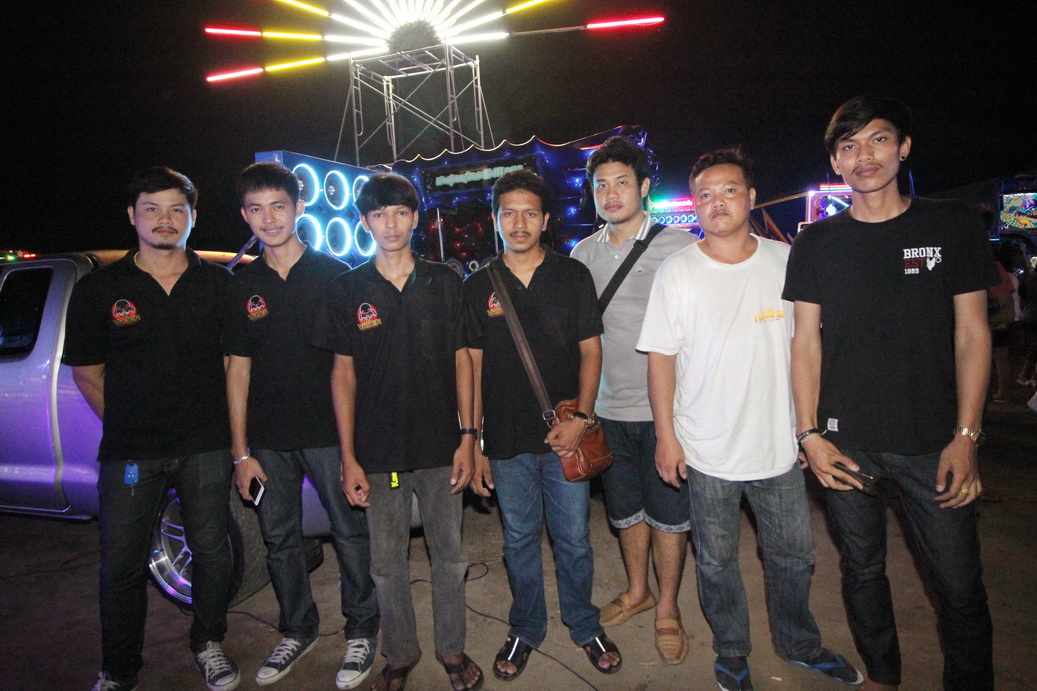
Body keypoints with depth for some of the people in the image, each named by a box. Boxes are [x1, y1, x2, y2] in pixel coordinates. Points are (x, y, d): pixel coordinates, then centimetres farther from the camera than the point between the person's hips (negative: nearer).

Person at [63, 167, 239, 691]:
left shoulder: (218, 284, 2)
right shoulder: (98, 289, 1)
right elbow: (86, 372, 7)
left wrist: (225, 431, 5)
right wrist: (128, 428, 5)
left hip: (206, 448, 1)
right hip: (129, 452, 0)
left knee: (211, 552, 11)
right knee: (122, 566, 9)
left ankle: (208, 644, 34)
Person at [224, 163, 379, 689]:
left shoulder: (333, 275, -3)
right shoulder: (242, 286, 6)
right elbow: (238, 369, 7)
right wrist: (240, 452, 4)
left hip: (329, 432, -3)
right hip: (268, 440, 4)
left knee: (350, 533, 6)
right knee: (279, 540, 15)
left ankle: (361, 632, 26)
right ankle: (298, 630, 36)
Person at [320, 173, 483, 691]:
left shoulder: (444, 282, 3)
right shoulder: (348, 289, 1)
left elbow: (461, 361, 5)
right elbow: (344, 372, 1)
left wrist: (467, 436, -1)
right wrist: (348, 457, -2)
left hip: (440, 447, 1)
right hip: (379, 451, 0)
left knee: (449, 555, 12)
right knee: (386, 562, 11)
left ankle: (452, 650, 33)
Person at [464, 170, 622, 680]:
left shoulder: (572, 276, 1)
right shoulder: (478, 287, 3)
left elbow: (590, 351, 2)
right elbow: (473, 366, 4)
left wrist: (581, 417, -11)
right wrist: (473, 442, 2)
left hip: (565, 436, -1)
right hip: (506, 441, 1)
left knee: (574, 538, 11)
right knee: (519, 541, 15)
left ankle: (584, 626, 35)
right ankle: (526, 629, 36)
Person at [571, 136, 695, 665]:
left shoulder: (679, 245, -6)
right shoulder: (583, 253, 6)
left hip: (665, 408, -4)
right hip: (607, 409, 4)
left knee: (667, 514, 8)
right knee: (625, 510, 18)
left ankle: (667, 608, 30)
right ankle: (637, 590, 41)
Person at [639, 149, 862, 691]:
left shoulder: (785, 260, 1)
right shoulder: (678, 271, -8)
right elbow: (661, 357, -7)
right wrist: (666, 435, -9)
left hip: (779, 442, 3)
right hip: (706, 449, -3)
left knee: (793, 554, 18)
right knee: (716, 561, 12)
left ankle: (799, 643, 44)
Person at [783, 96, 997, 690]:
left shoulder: (953, 226, 3)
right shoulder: (817, 243, 4)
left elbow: (972, 334, 2)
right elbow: (806, 340, 3)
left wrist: (966, 437, -5)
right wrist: (810, 433, -4)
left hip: (933, 441, 0)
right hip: (847, 441, 1)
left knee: (960, 584, 4)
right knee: (863, 569, 14)